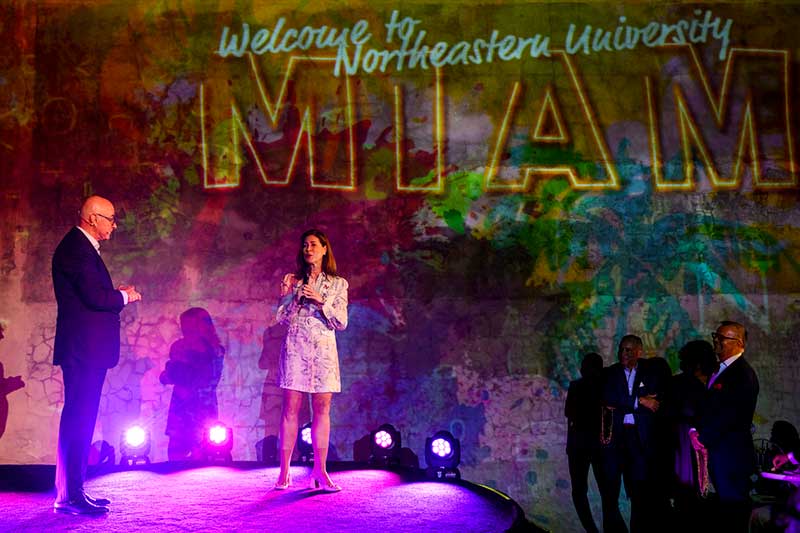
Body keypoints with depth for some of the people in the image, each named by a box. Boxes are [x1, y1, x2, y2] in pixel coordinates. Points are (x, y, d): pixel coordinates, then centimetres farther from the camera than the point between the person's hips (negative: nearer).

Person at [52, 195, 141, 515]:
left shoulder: (83, 247, 20)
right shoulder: (76, 248, -13)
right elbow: (95, 296, -22)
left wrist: (116, 293, 6)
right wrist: (125, 296, -6)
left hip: (89, 350, 11)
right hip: (82, 349, -11)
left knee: (81, 421, 13)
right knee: (78, 420, -8)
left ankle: (73, 491, 20)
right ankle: (68, 496, -5)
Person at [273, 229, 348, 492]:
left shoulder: (338, 284, 8)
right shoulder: (294, 281, 10)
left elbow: (341, 322, 1)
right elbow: (283, 318, 7)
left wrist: (321, 301, -12)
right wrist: (286, 295, -8)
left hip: (323, 350, 0)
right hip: (295, 348, 0)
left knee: (322, 410, -2)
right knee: (290, 408, -3)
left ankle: (320, 472, 3)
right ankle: (285, 471, 1)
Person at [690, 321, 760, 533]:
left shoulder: (743, 374, -16)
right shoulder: (719, 371, 14)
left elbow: (730, 416, -20)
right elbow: (707, 407, 17)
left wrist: (704, 438, -13)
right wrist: (695, 430, 0)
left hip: (732, 455, -8)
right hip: (716, 452, 8)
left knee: (733, 506, 1)